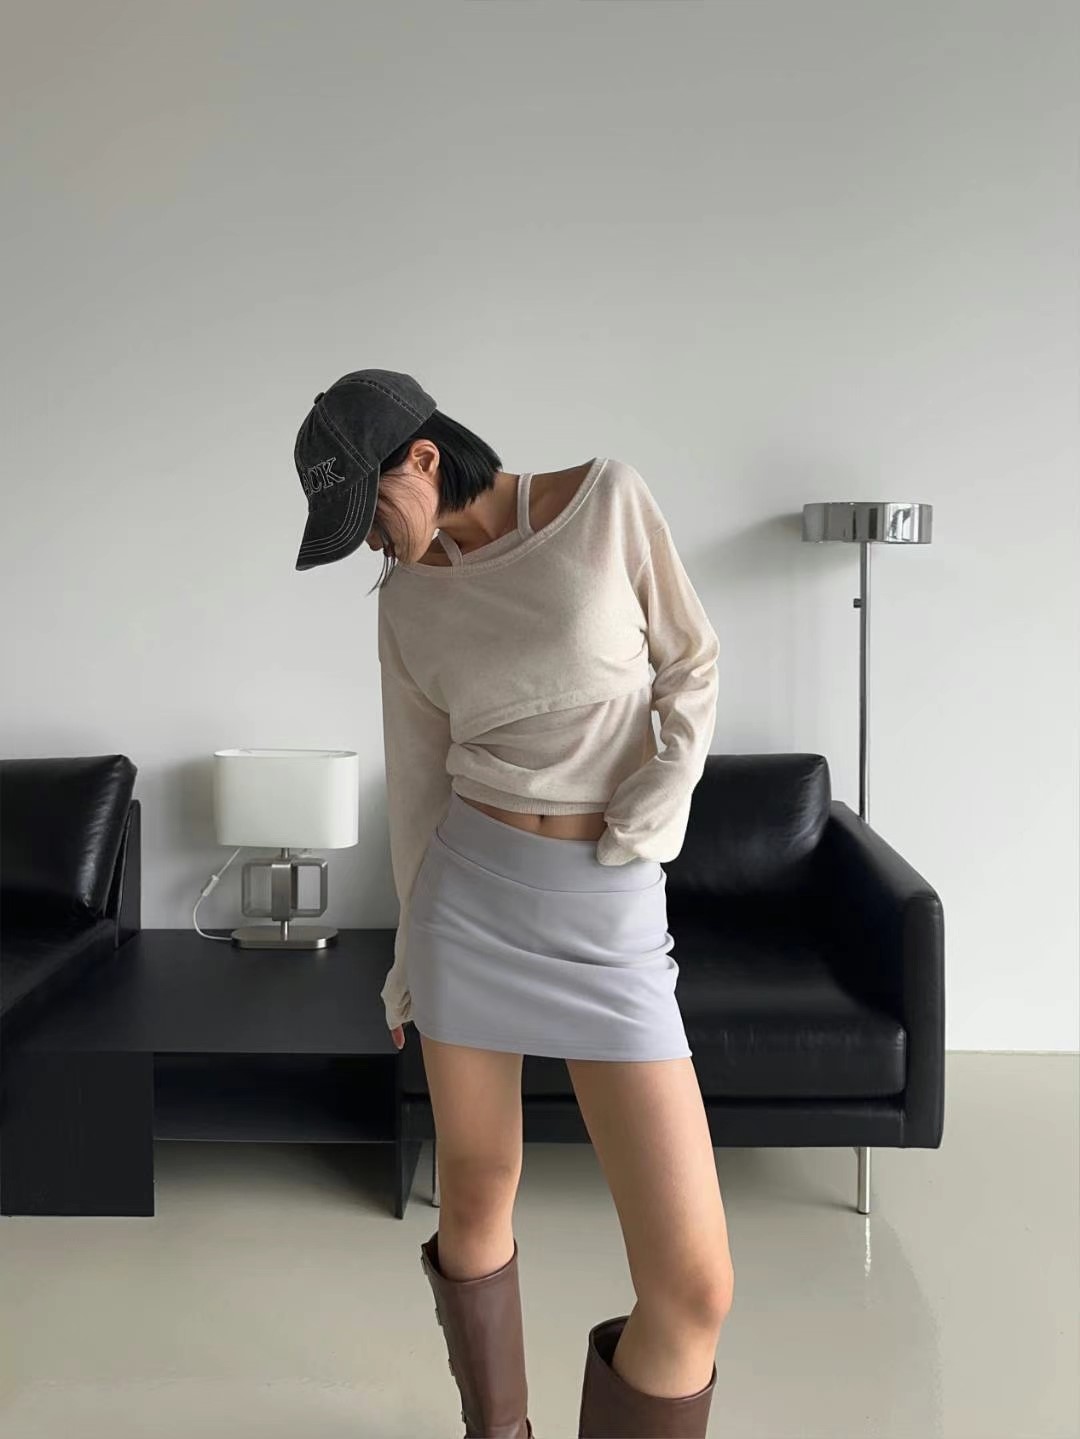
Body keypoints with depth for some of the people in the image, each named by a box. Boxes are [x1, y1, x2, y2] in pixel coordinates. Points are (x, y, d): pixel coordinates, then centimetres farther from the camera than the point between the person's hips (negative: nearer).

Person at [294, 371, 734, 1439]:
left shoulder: (607, 498, -5)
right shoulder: (406, 601, 3)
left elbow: (691, 661, 4)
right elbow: (419, 780, 10)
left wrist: (669, 785, -12)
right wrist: (410, 953, 16)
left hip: (610, 911, -2)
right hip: (469, 890, 3)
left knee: (693, 1287, -7)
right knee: (476, 1199, 15)